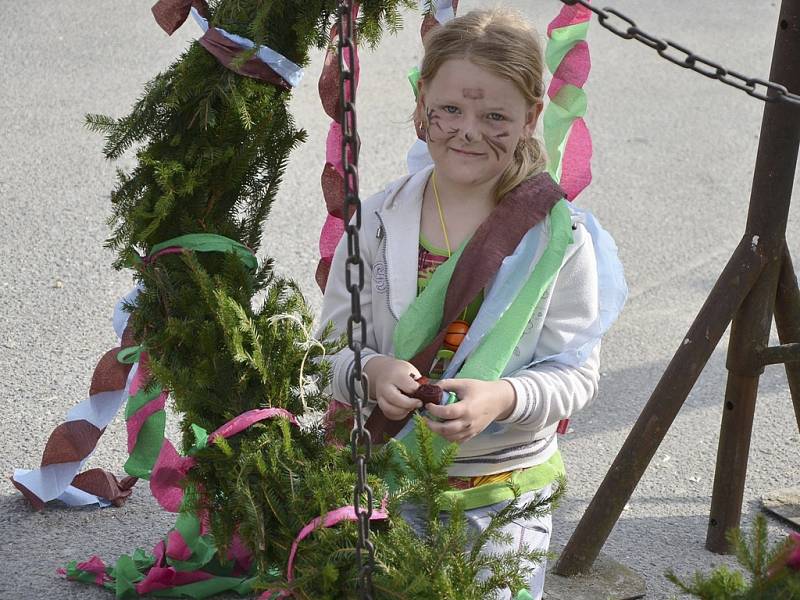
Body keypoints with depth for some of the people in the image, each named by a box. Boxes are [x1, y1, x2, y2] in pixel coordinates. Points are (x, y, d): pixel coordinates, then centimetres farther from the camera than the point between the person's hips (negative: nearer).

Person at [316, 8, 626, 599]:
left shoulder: (558, 235, -10)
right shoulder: (379, 219, -4)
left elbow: (575, 372, -8)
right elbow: (334, 344, 0)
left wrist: (503, 397, -27)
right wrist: (372, 371, -22)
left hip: (505, 494, -2)